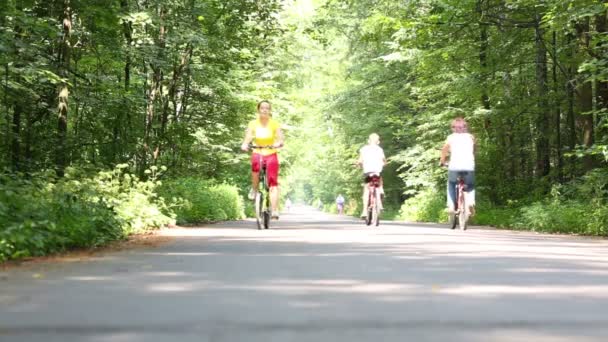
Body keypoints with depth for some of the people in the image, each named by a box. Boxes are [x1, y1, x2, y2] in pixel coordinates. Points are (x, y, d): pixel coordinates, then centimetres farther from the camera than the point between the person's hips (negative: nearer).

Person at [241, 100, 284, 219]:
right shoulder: (253, 124, 1)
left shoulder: (274, 124, -2)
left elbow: (280, 140, -13)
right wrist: (244, 145, -31)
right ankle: (254, 189, -12)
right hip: (258, 153, 0)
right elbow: (247, 139, -9)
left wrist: (278, 144, -36)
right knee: (256, 162, -35)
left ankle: (274, 210, -16)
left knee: (273, 183, -13)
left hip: (271, 155, 0)